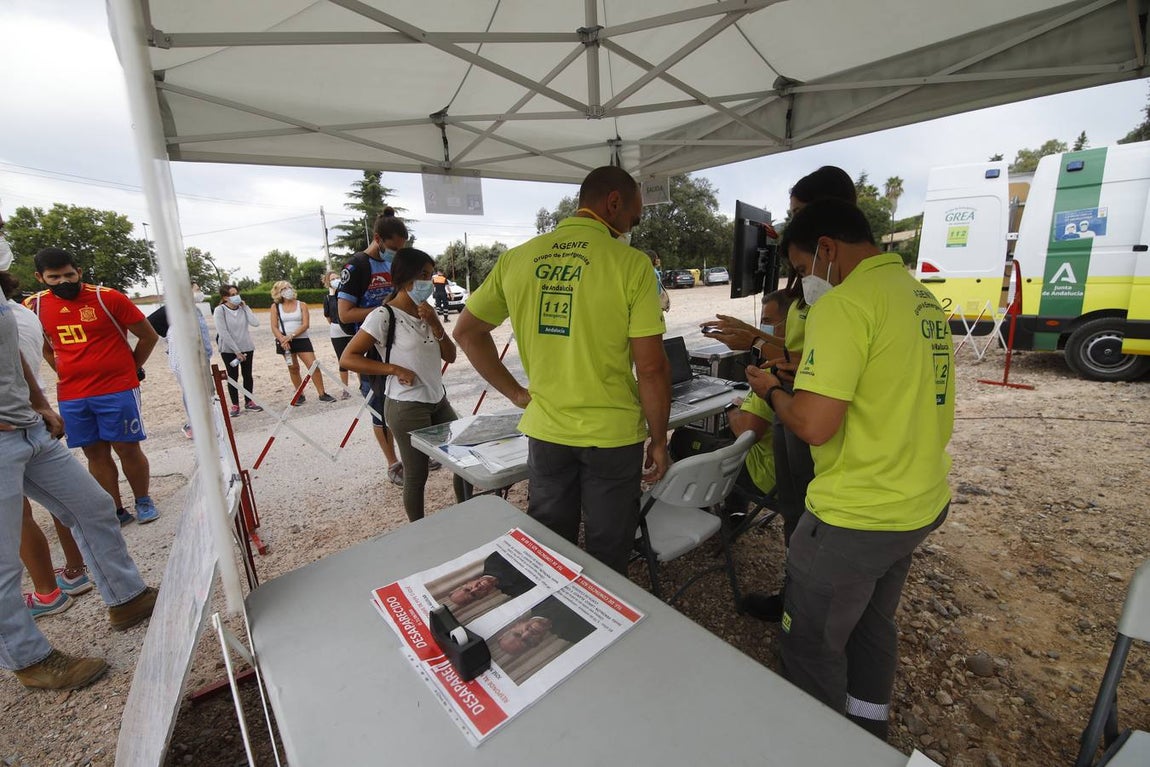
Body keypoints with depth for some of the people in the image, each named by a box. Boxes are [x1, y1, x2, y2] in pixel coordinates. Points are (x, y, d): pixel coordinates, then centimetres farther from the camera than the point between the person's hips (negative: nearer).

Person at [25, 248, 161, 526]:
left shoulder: (107, 298, -7)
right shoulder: (34, 306, 6)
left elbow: (149, 335, 1)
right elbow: (45, 346, 23)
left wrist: (132, 368, 8)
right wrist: (65, 373, 12)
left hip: (117, 390, -4)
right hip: (71, 396, 4)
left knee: (127, 449, 2)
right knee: (95, 453, 9)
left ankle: (143, 501, 19)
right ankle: (116, 511, 19)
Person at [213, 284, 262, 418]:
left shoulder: (242, 308, 1)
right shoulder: (220, 310, -10)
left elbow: (255, 323, -12)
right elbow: (223, 333, -14)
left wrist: (246, 307, -11)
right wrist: (236, 351, -16)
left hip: (246, 348, 3)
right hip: (229, 350, -3)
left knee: (248, 375, 9)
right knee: (233, 377, 3)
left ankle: (248, 402, 21)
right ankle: (235, 405, 13)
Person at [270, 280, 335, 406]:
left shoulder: (301, 305, 1)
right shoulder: (276, 307, 3)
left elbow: (306, 324, -8)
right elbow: (274, 327, -1)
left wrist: (291, 336, -19)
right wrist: (283, 340, -17)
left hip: (301, 339, -1)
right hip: (284, 342, 1)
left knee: (314, 366, -9)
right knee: (293, 368, 10)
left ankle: (322, 394, 0)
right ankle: (300, 396, 21)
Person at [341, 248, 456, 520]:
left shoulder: (426, 312, 9)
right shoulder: (384, 316, -12)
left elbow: (450, 356, 6)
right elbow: (347, 358, -12)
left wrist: (435, 323, -8)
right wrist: (395, 369, -19)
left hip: (438, 401, 7)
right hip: (407, 407, -7)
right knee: (417, 476, 5)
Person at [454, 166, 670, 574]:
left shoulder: (517, 258, 0)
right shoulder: (631, 263, -12)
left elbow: (466, 331, 7)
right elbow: (651, 366, -13)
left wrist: (516, 392, 9)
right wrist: (659, 440, -1)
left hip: (545, 431, 4)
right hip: (612, 434, -3)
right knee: (607, 559, 19)